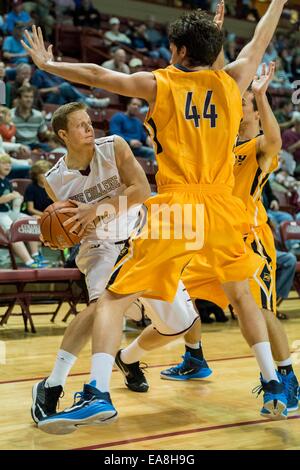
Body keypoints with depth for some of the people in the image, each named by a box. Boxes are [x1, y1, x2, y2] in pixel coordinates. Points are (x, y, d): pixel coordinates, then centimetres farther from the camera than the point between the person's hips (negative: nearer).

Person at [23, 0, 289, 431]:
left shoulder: (159, 84, 3)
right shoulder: (231, 82, 10)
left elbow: (98, 76, 9)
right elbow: (260, 40, 26)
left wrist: (48, 64, 23)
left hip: (174, 210, -3)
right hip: (222, 209, 3)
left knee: (114, 298, 3)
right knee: (243, 296, 23)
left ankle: (98, 393, -9)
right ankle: (273, 386, 21)